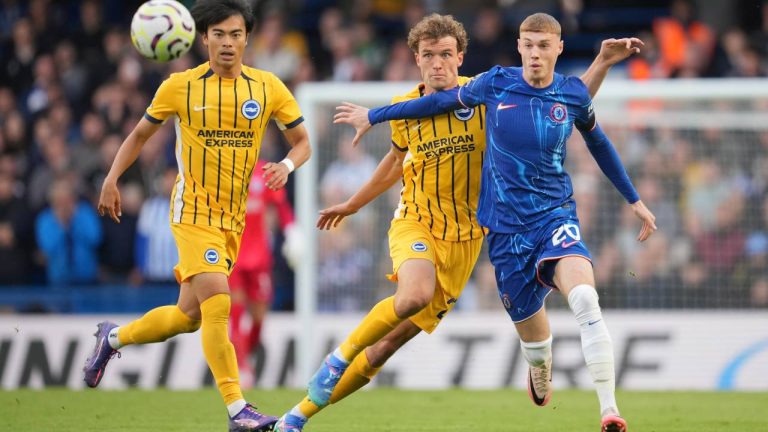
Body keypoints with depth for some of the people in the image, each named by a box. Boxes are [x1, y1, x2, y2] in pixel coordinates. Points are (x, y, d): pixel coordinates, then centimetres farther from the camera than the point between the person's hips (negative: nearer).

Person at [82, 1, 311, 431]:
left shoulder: (268, 88, 1)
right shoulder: (180, 87, -4)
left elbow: (302, 142, 7)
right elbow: (142, 133, 10)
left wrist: (286, 166, -15)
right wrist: (112, 178, -1)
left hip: (233, 217, 5)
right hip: (194, 212, -4)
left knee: (189, 316, 12)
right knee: (217, 305, -20)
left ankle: (113, 338, 38)